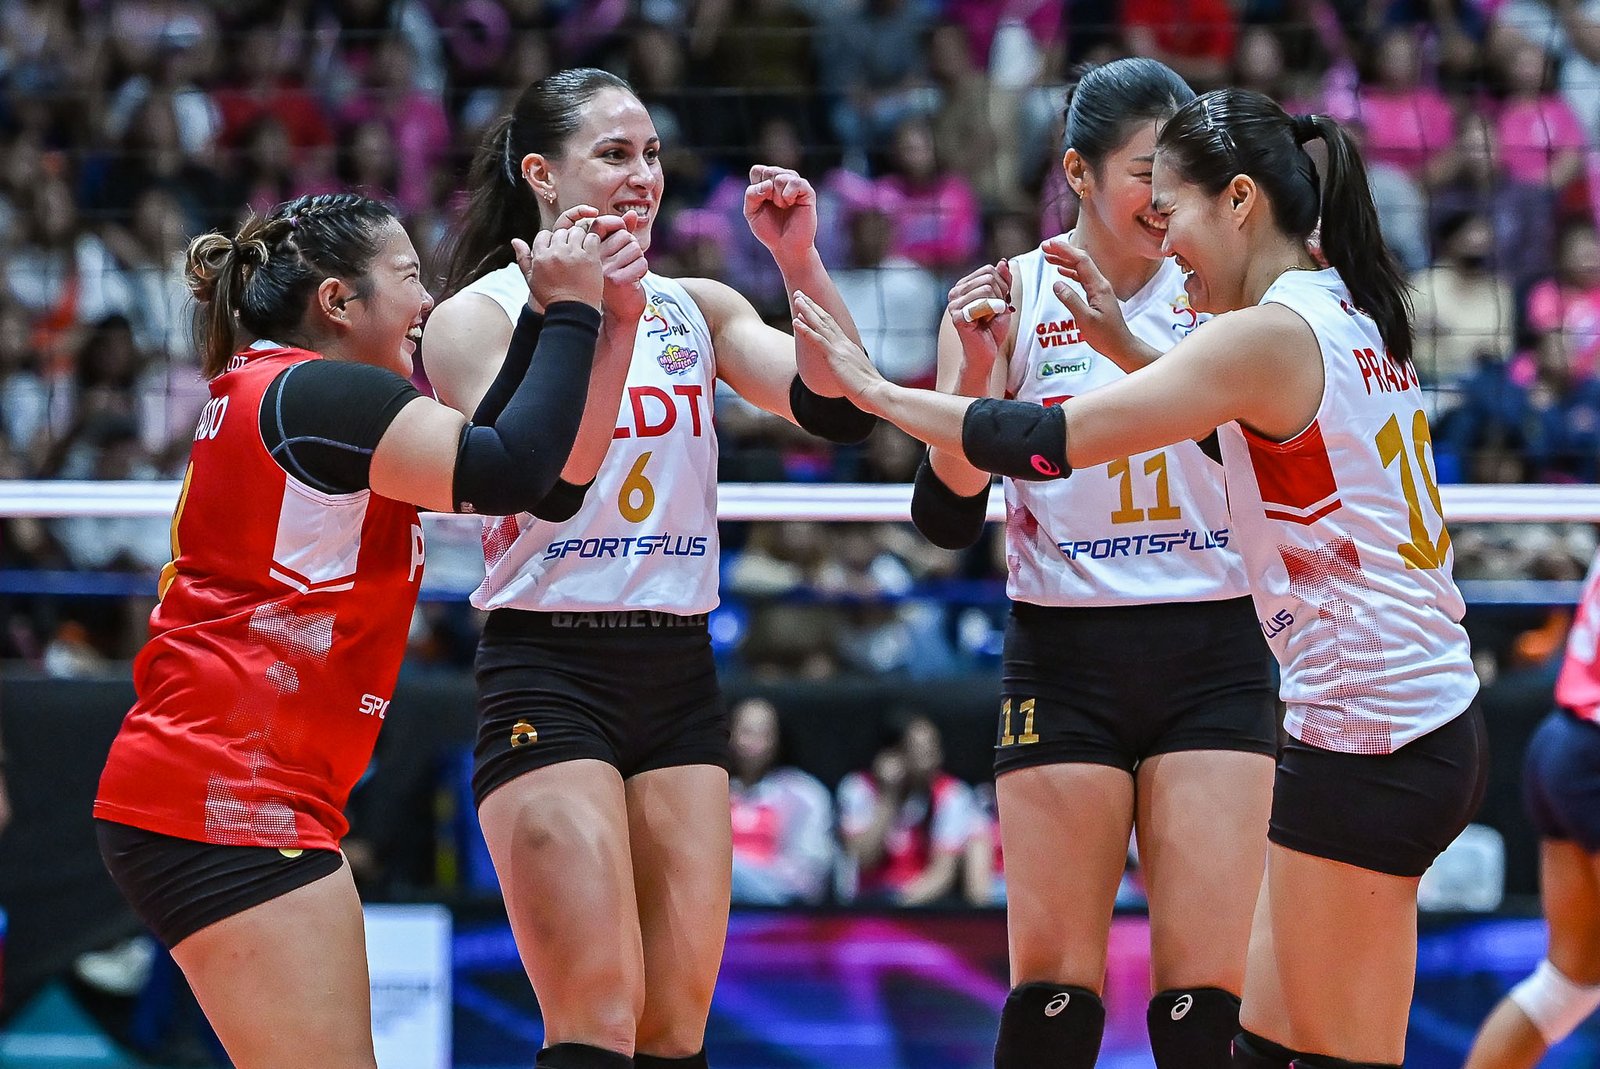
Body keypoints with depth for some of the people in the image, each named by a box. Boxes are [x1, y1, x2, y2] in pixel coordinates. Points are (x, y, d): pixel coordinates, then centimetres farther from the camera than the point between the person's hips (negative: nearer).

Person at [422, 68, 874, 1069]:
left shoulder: (697, 308, 11)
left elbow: (840, 409, -2)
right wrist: (605, 324, -25)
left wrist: (801, 262, -13)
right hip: (551, 673, -5)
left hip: (679, 674, 5)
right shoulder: (477, 316, -3)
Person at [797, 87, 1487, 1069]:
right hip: (1426, 721, 9)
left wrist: (876, 391, -5)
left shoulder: (1273, 332, -14)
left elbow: (1048, 441, -15)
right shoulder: (1349, 320, 13)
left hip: (1362, 735, -9)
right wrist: (1121, 345, 21)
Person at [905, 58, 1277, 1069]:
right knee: (1053, 987, -2)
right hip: (1065, 659, 0)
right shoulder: (1009, 299, 1)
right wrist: (976, 376, -16)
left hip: (1216, 655, 1)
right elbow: (949, 518, 1)